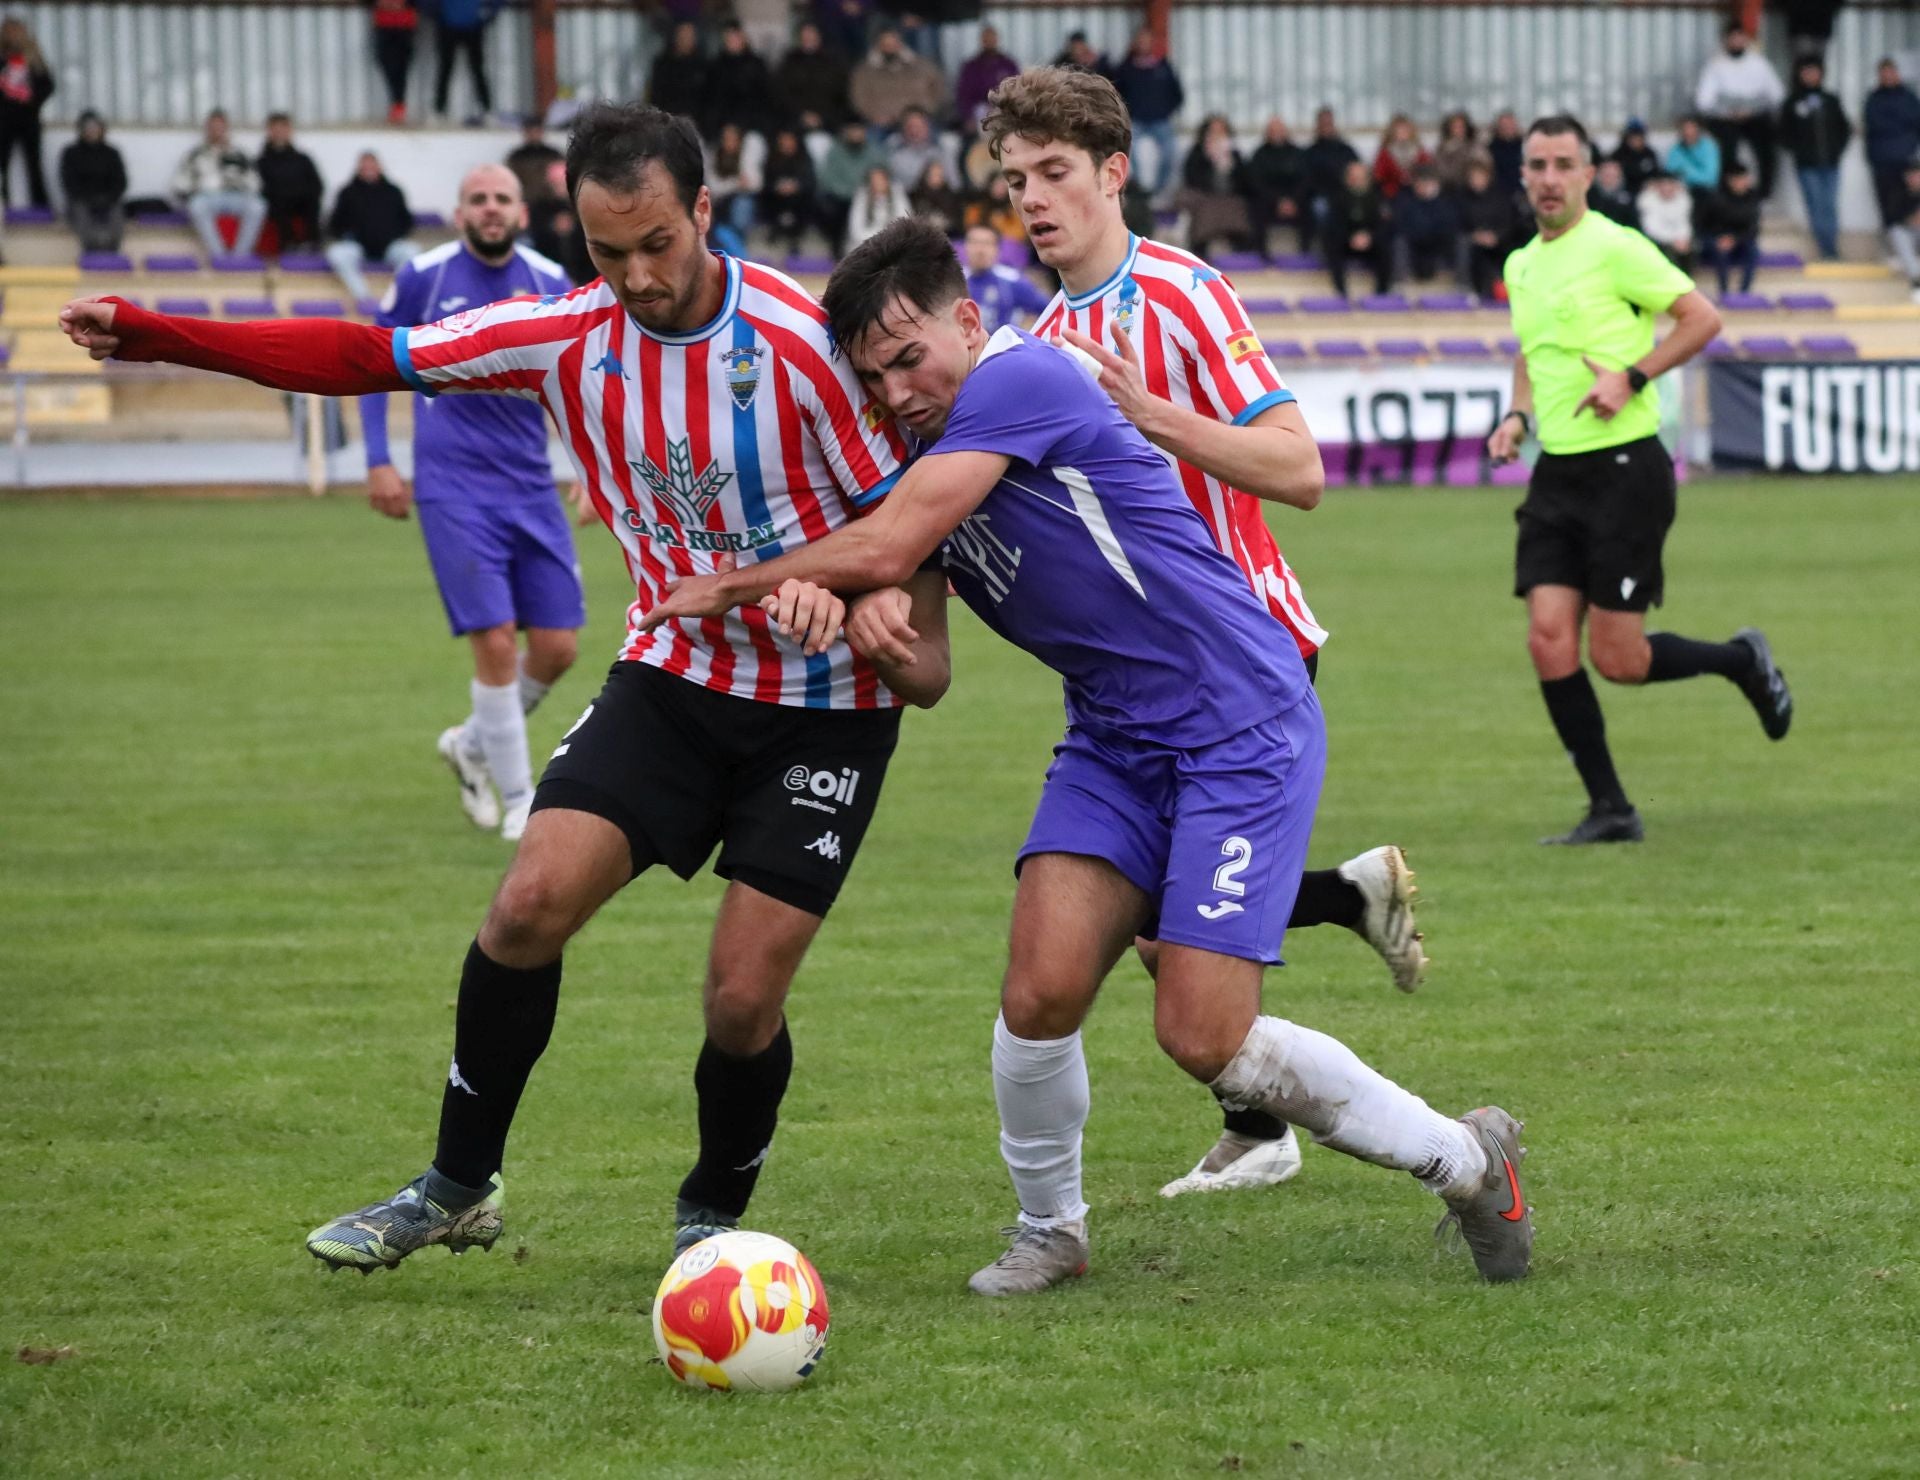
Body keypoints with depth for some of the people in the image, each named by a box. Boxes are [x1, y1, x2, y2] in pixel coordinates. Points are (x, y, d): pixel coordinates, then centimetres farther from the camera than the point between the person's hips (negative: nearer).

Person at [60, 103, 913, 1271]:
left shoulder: (801, 341, -20)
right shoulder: (567, 337, -8)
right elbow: (371, 358, -2)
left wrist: (845, 591, -35)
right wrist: (157, 336, -7)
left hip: (821, 705, -4)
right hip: (674, 678, 4)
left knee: (743, 999, -8)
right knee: (533, 901, -12)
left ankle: (714, 1220, 21)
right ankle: (459, 1190, 6)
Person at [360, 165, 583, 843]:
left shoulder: (551, 283, 3)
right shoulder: (423, 277, -4)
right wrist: (378, 462, 0)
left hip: (531, 487, 4)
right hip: (454, 489, -4)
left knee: (557, 647, 3)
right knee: (496, 641, -13)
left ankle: (473, 743, 30)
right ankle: (517, 800, 0)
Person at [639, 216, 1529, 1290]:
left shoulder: (1021, 380, -18)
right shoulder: (923, 465, 9)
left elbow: (883, 550, -22)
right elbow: (928, 670, 6)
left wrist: (729, 586, -7)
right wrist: (884, 625, -19)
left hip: (1244, 729, -8)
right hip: (1114, 743, 8)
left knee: (1203, 1038, -12)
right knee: (1040, 994, -11)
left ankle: (1465, 1161, 9)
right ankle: (1050, 1231, 14)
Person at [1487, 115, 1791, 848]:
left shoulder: (1614, 247, -9)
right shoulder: (1521, 265, 13)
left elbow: (1702, 318, -8)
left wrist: (1631, 378, -17)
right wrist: (1517, 416, 10)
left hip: (1625, 465, -7)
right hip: (1556, 474, 7)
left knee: (1616, 658, -6)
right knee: (1550, 641, -6)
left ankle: (1744, 661, 23)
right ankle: (1609, 809, 2)